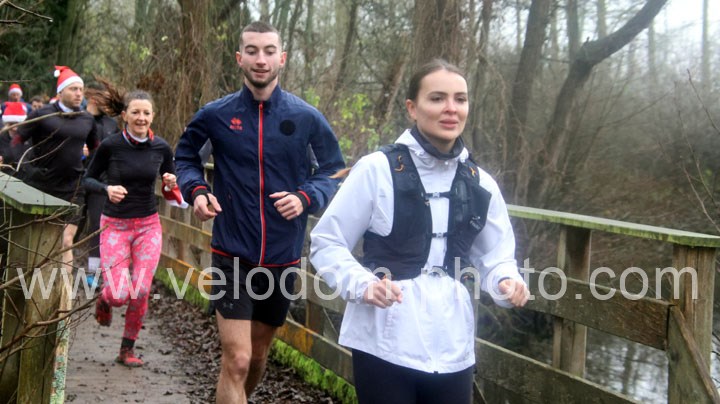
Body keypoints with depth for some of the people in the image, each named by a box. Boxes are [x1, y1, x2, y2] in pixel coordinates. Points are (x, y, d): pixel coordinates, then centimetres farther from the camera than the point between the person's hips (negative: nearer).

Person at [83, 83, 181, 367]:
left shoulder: (161, 147, -2)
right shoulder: (111, 145, -10)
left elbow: (171, 189, 10)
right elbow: (88, 179, 1)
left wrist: (171, 184, -13)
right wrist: (107, 189, -19)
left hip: (148, 226, 2)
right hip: (115, 226, -2)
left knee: (140, 292, -5)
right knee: (119, 295, -12)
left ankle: (127, 349, 16)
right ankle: (105, 298, 27)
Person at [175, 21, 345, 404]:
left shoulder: (307, 118, -5)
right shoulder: (216, 114, -5)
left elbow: (334, 172, 5)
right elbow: (185, 156, 13)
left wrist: (306, 197, -14)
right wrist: (196, 190, -6)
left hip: (283, 257, 2)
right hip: (233, 254, -2)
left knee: (258, 353, 20)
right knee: (237, 359, -11)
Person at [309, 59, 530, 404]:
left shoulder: (481, 184, 7)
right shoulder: (377, 169, -9)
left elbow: (495, 257, 15)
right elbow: (326, 242, -4)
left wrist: (507, 282, -7)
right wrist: (363, 284, -21)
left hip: (452, 347, 5)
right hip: (385, 343, -4)